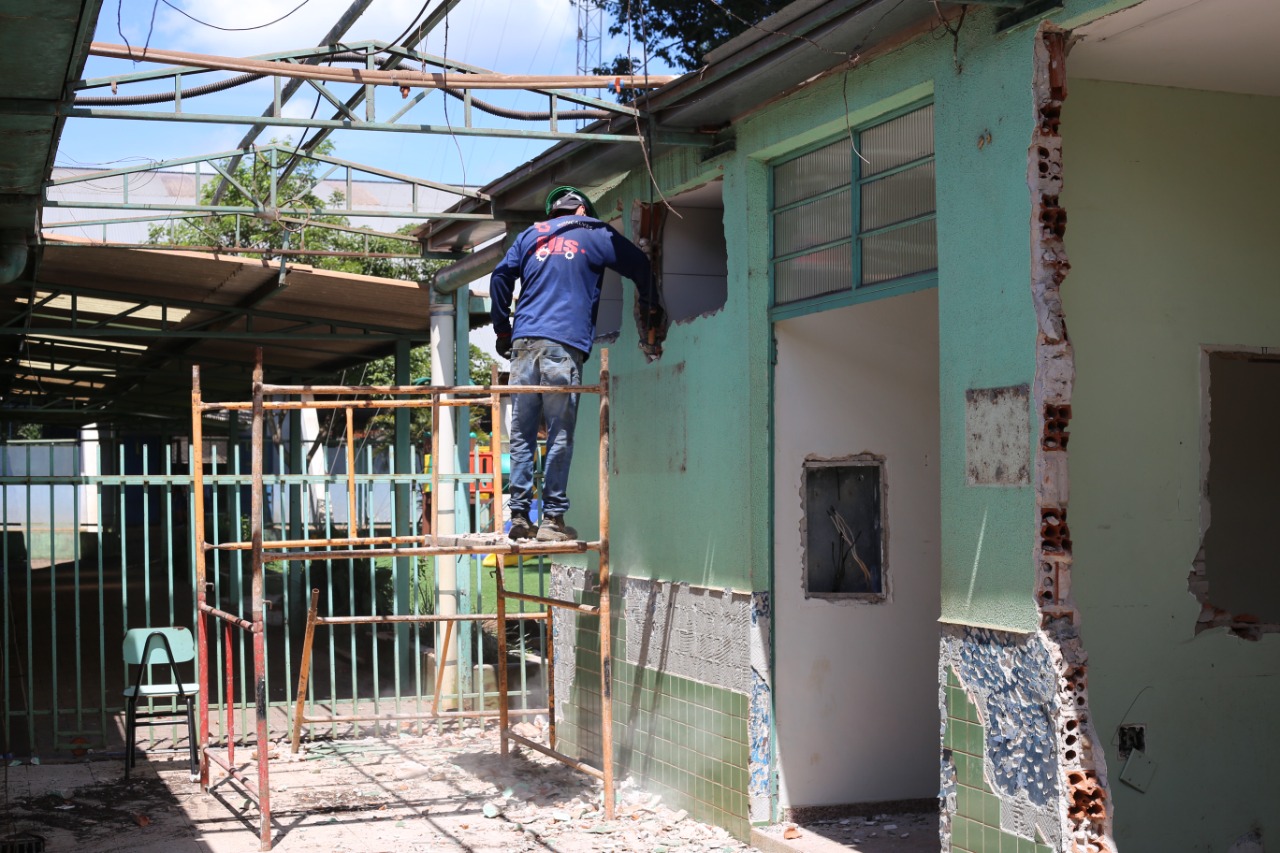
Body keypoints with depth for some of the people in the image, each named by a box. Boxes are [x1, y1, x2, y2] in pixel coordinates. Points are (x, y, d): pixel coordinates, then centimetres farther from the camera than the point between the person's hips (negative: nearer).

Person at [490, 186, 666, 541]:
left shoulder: (530, 236, 23)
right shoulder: (594, 235, 15)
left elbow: (500, 277, 13)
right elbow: (641, 267, 14)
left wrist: (503, 331, 18)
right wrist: (652, 312, 27)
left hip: (524, 342, 3)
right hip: (564, 344, -3)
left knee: (521, 435, 4)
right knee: (560, 437, -3)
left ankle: (519, 516, -1)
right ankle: (552, 518, -6)